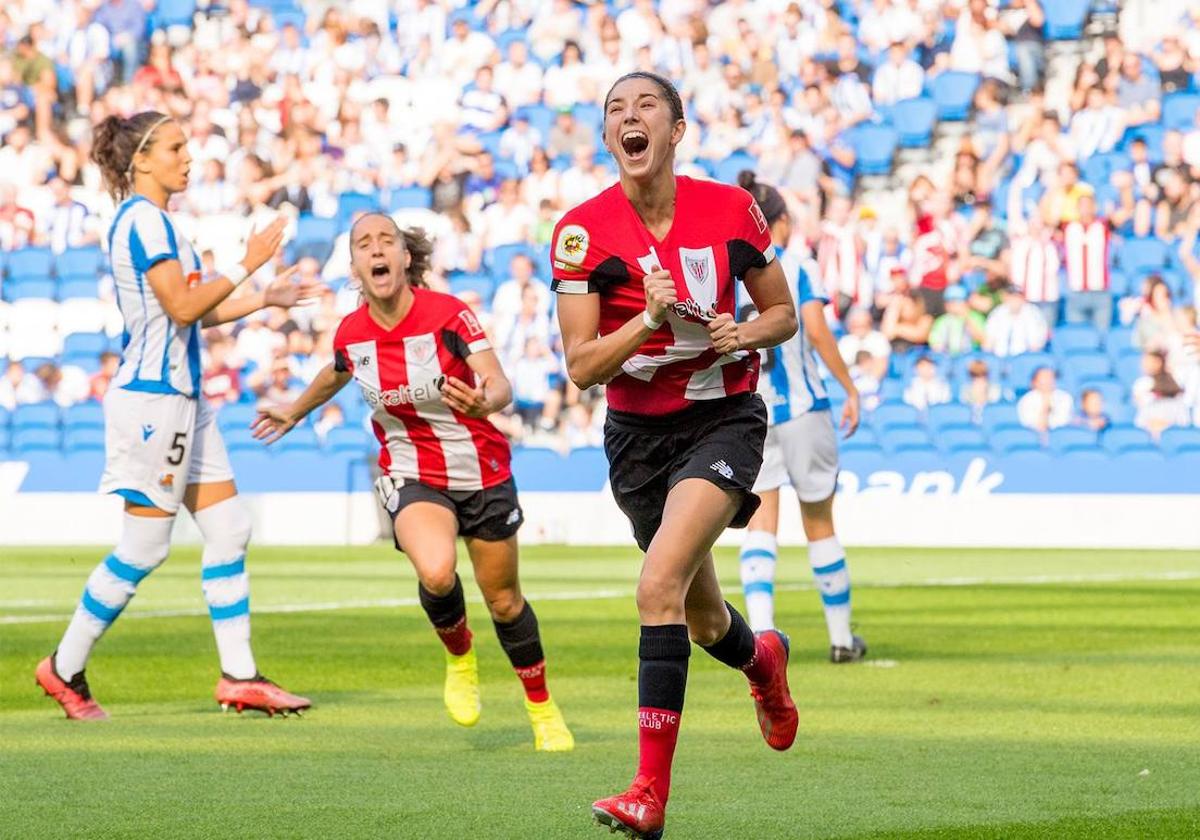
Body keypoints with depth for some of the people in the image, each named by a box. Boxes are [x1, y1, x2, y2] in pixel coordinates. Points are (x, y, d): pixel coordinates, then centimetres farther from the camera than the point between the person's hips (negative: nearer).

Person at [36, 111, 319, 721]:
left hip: (182, 400, 10)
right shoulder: (142, 220, -14)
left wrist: (264, 299, 17)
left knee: (229, 529, 6)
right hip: (151, 398, -10)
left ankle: (238, 676, 6)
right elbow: (182, 306, -20)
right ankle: (64, 668, 7)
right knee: (144, 548, -5)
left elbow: (195, 314, 21)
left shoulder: (156, 220, 16)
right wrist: (246, 266, -14)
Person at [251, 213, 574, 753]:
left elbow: (500, 385, -29)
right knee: (435, 572, -29)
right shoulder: (352, 333, -7)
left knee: (503, 601, 10)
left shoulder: (447, 314, -19)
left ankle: (543, 709, 35)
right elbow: (337, 374, 18)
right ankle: (459, 658, 4)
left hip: (482, 473, -1)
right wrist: (294, 412, 34)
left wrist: (484, 401, -52)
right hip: (412, 478, 1)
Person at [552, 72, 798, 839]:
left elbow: (783, 312, 8)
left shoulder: (730, 210, -6)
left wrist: (744, 333, -13)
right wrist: (650, 319, -26)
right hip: (637, 433, 2)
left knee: (660, 584, -24)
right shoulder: (584, 231, -9)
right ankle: (764, 659, 54)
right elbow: (581, 366, -11)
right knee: (703, 620, 15)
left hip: (724, 418, -2)